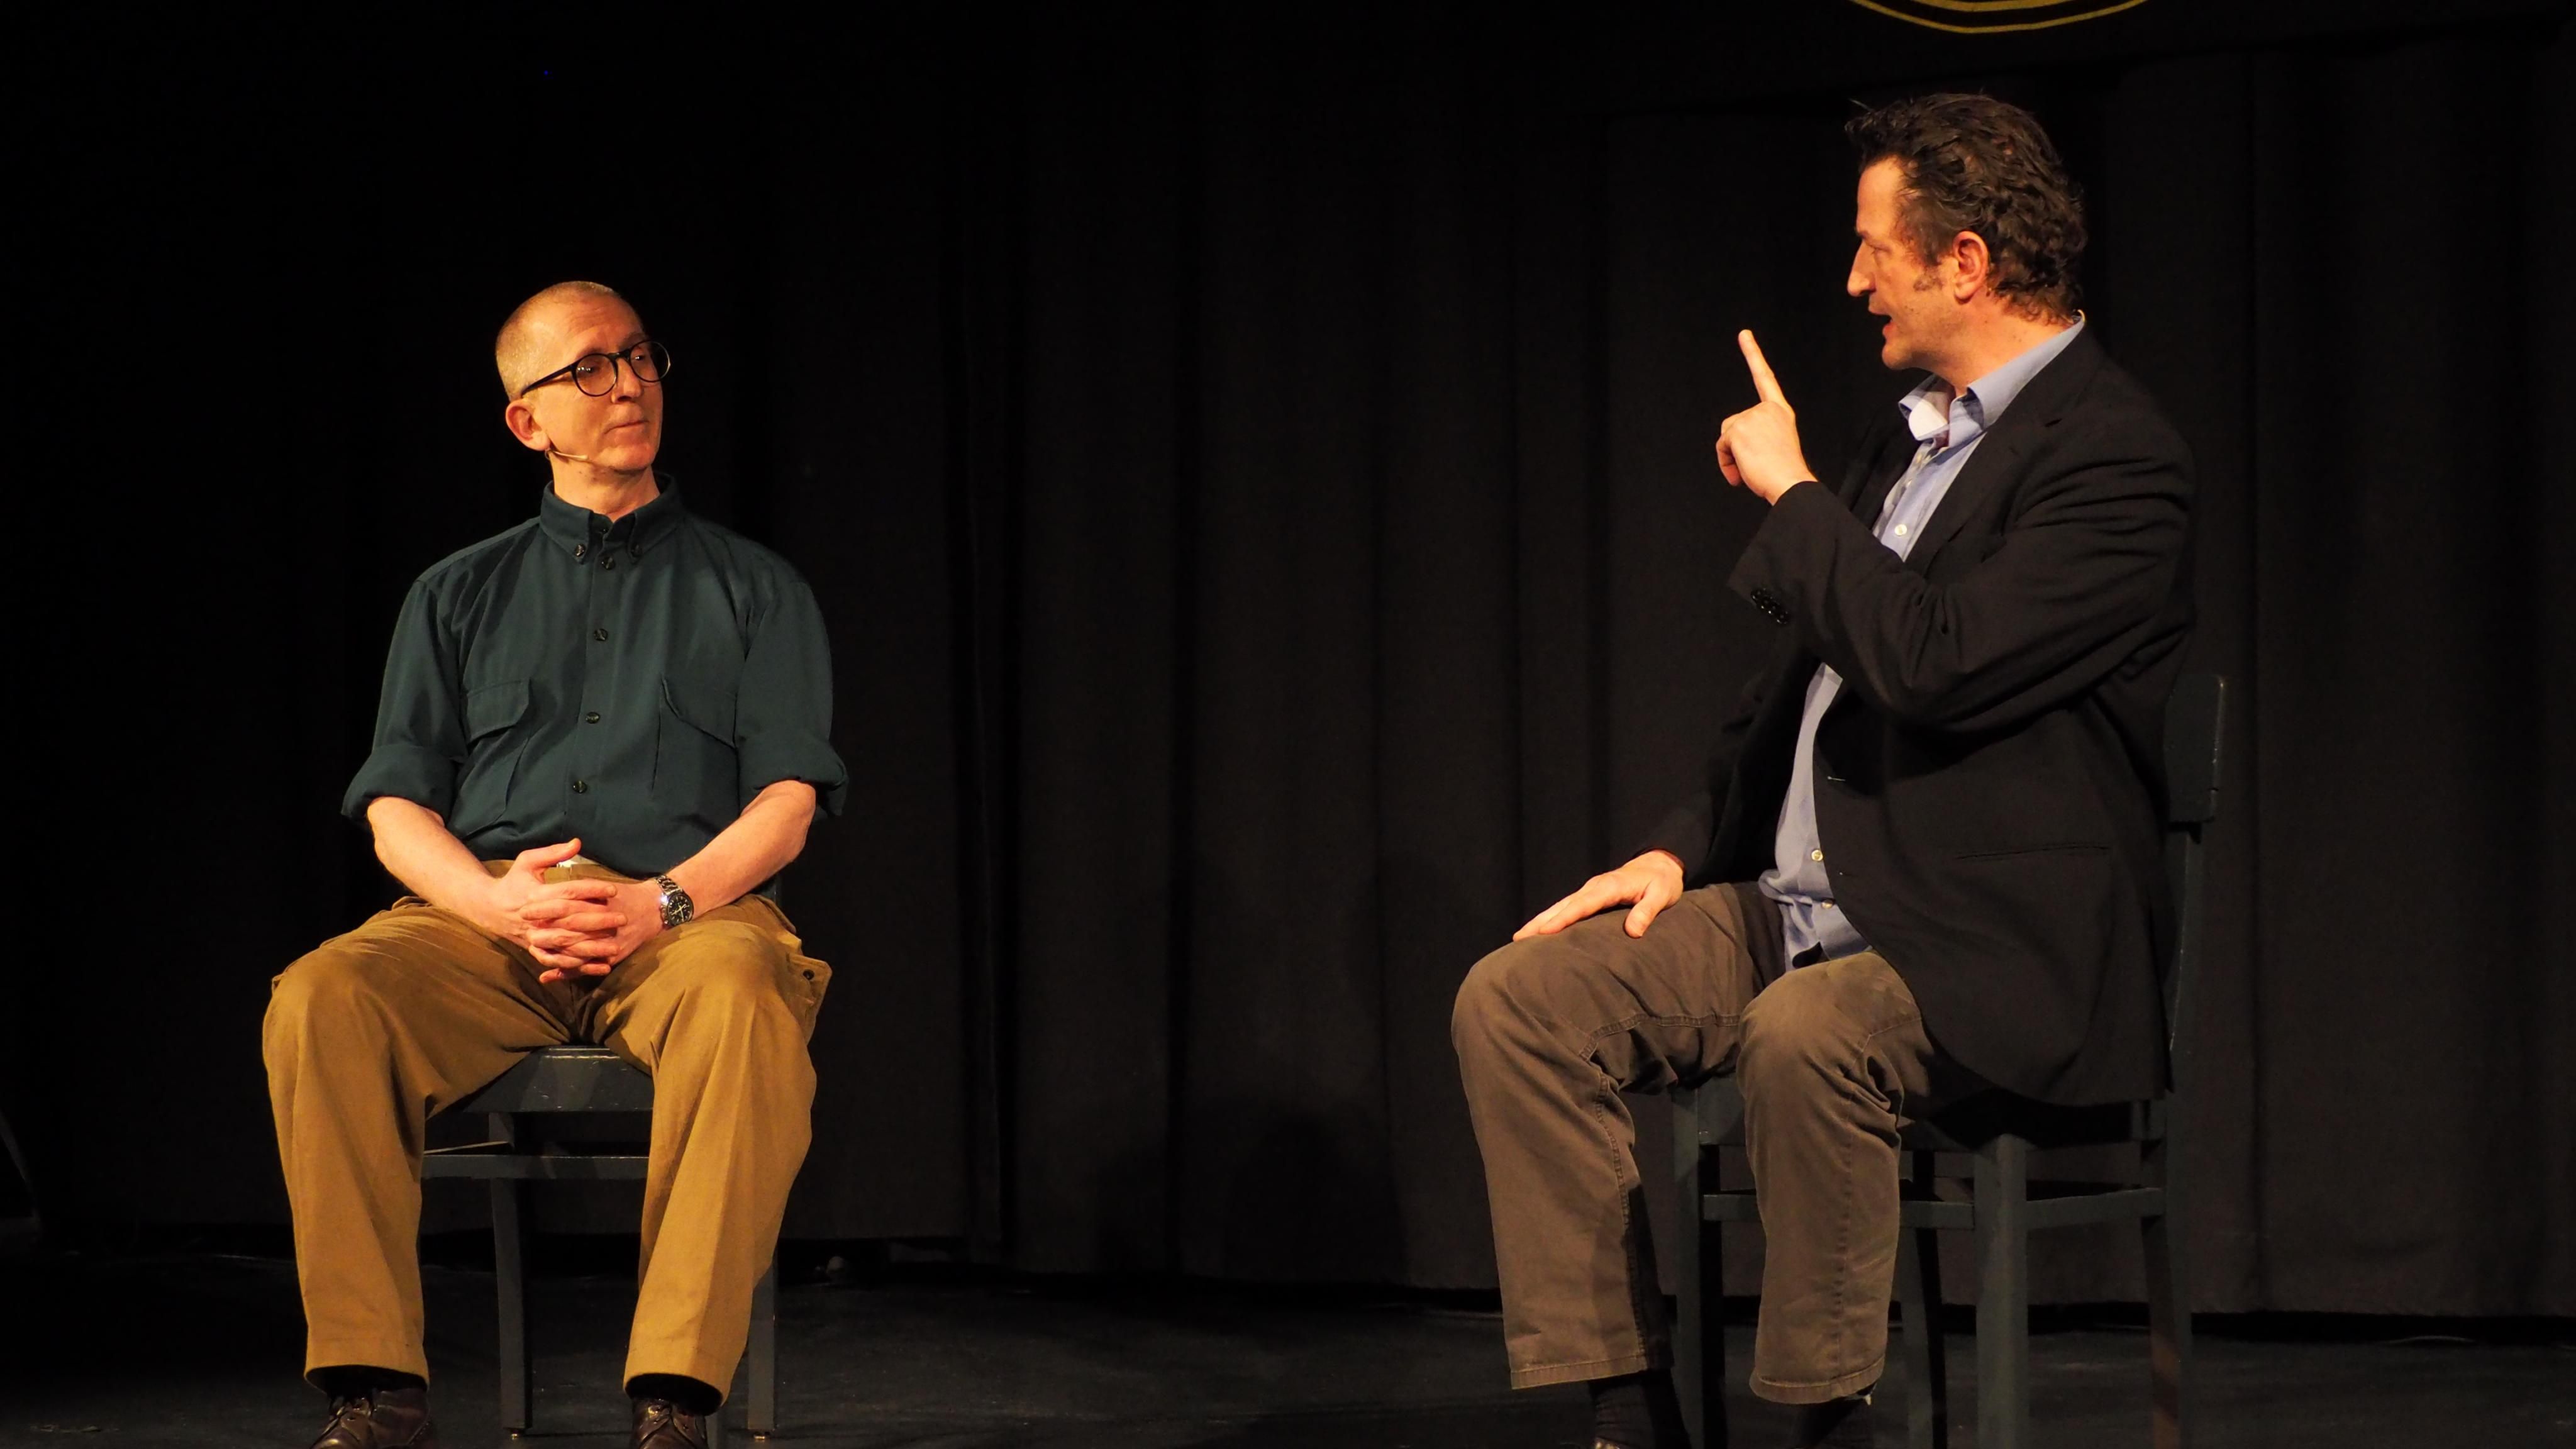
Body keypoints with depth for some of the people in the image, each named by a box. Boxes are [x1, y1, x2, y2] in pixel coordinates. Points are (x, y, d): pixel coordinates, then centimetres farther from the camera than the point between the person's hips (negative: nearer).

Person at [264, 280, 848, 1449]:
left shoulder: (751, 588, 19)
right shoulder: (460, 596, 22)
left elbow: (787, 804, 7)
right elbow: (396, 810, 13)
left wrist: (663, 902, -13)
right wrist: (494, 899, -10)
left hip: (692, 915, -2)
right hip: (485, 920, 2)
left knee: (746, 1005, -39)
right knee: (320, 999, -31)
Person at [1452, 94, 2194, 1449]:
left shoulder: (2115, 458, -13)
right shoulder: (1913, 434, 17)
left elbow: (1929, 662, -26)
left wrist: (1789, 492, -12)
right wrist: (1682, 849, 9)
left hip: (1989, 949, -9)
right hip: (1797, 904, 9)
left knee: (1802, 1038, -38)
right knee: (1517, 1000, -7)